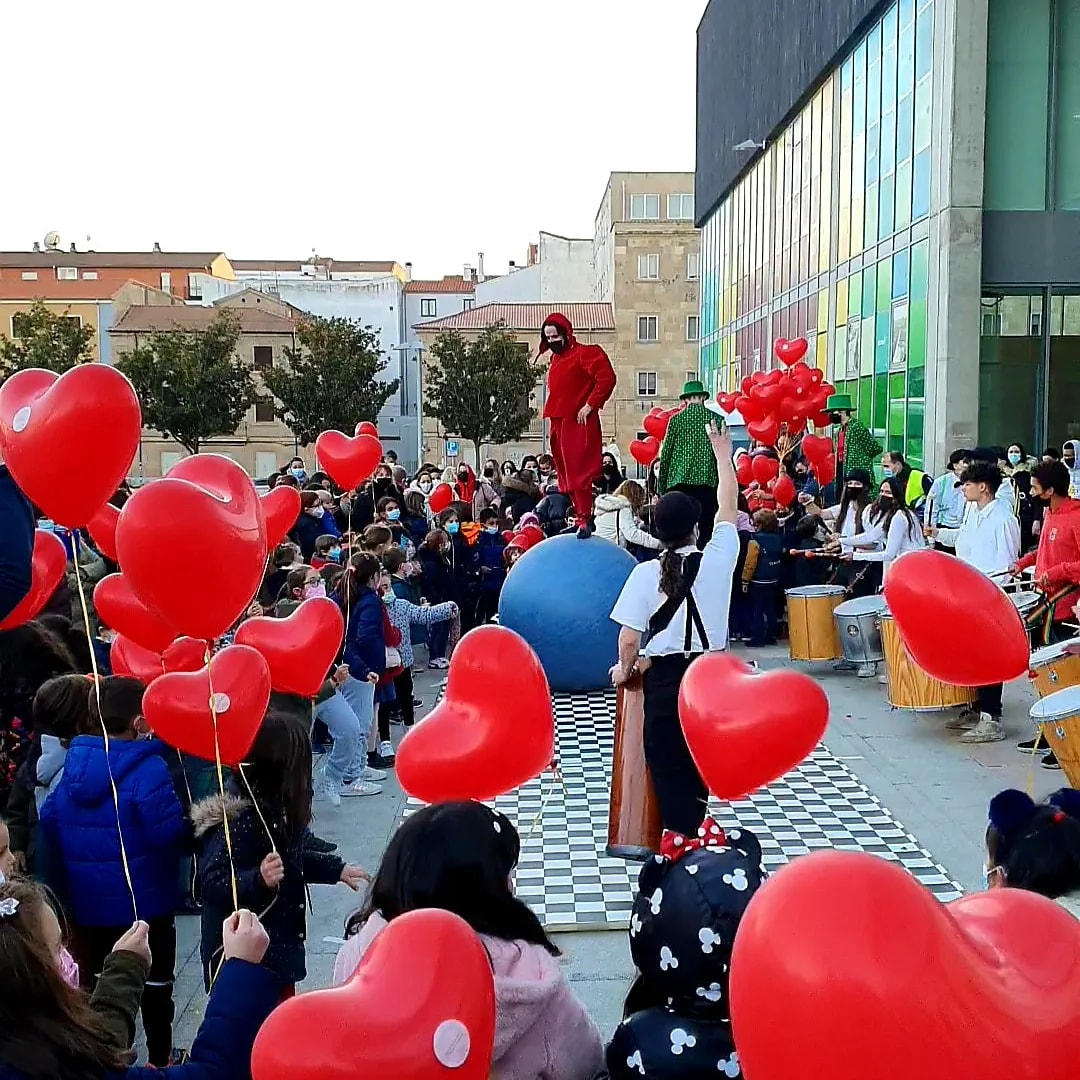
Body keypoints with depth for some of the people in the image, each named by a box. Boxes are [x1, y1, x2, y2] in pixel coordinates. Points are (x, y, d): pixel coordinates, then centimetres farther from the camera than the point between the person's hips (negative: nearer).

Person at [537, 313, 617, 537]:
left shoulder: (585, 353, -7)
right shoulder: (556, 359, 19)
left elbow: (607, 378, -17)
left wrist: (590, 406, -17)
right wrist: (550, 414, 17)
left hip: (578, 423, -9)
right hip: (559, 423, 9)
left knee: (578, 472, -13)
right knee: (565, 474, 10)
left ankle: (584, 521, -12)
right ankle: (579, 516, 17)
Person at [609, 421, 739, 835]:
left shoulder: (646, 573, -11)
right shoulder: (718, 559, -6)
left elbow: (630, 637, -14)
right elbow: (728, 506, 10)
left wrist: (624, 669, 6)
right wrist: (722, 452, 22)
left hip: (664, 676, -2)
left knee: (668, 763, 8)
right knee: (701, 760, 16)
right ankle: (692, 831, 23)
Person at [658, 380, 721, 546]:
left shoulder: (676, 419, 4)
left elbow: (665, 455, 4)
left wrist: (662, 487, 9)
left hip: (679, 482, 0)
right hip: (707, 482, 0)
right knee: (706, 528, 2)